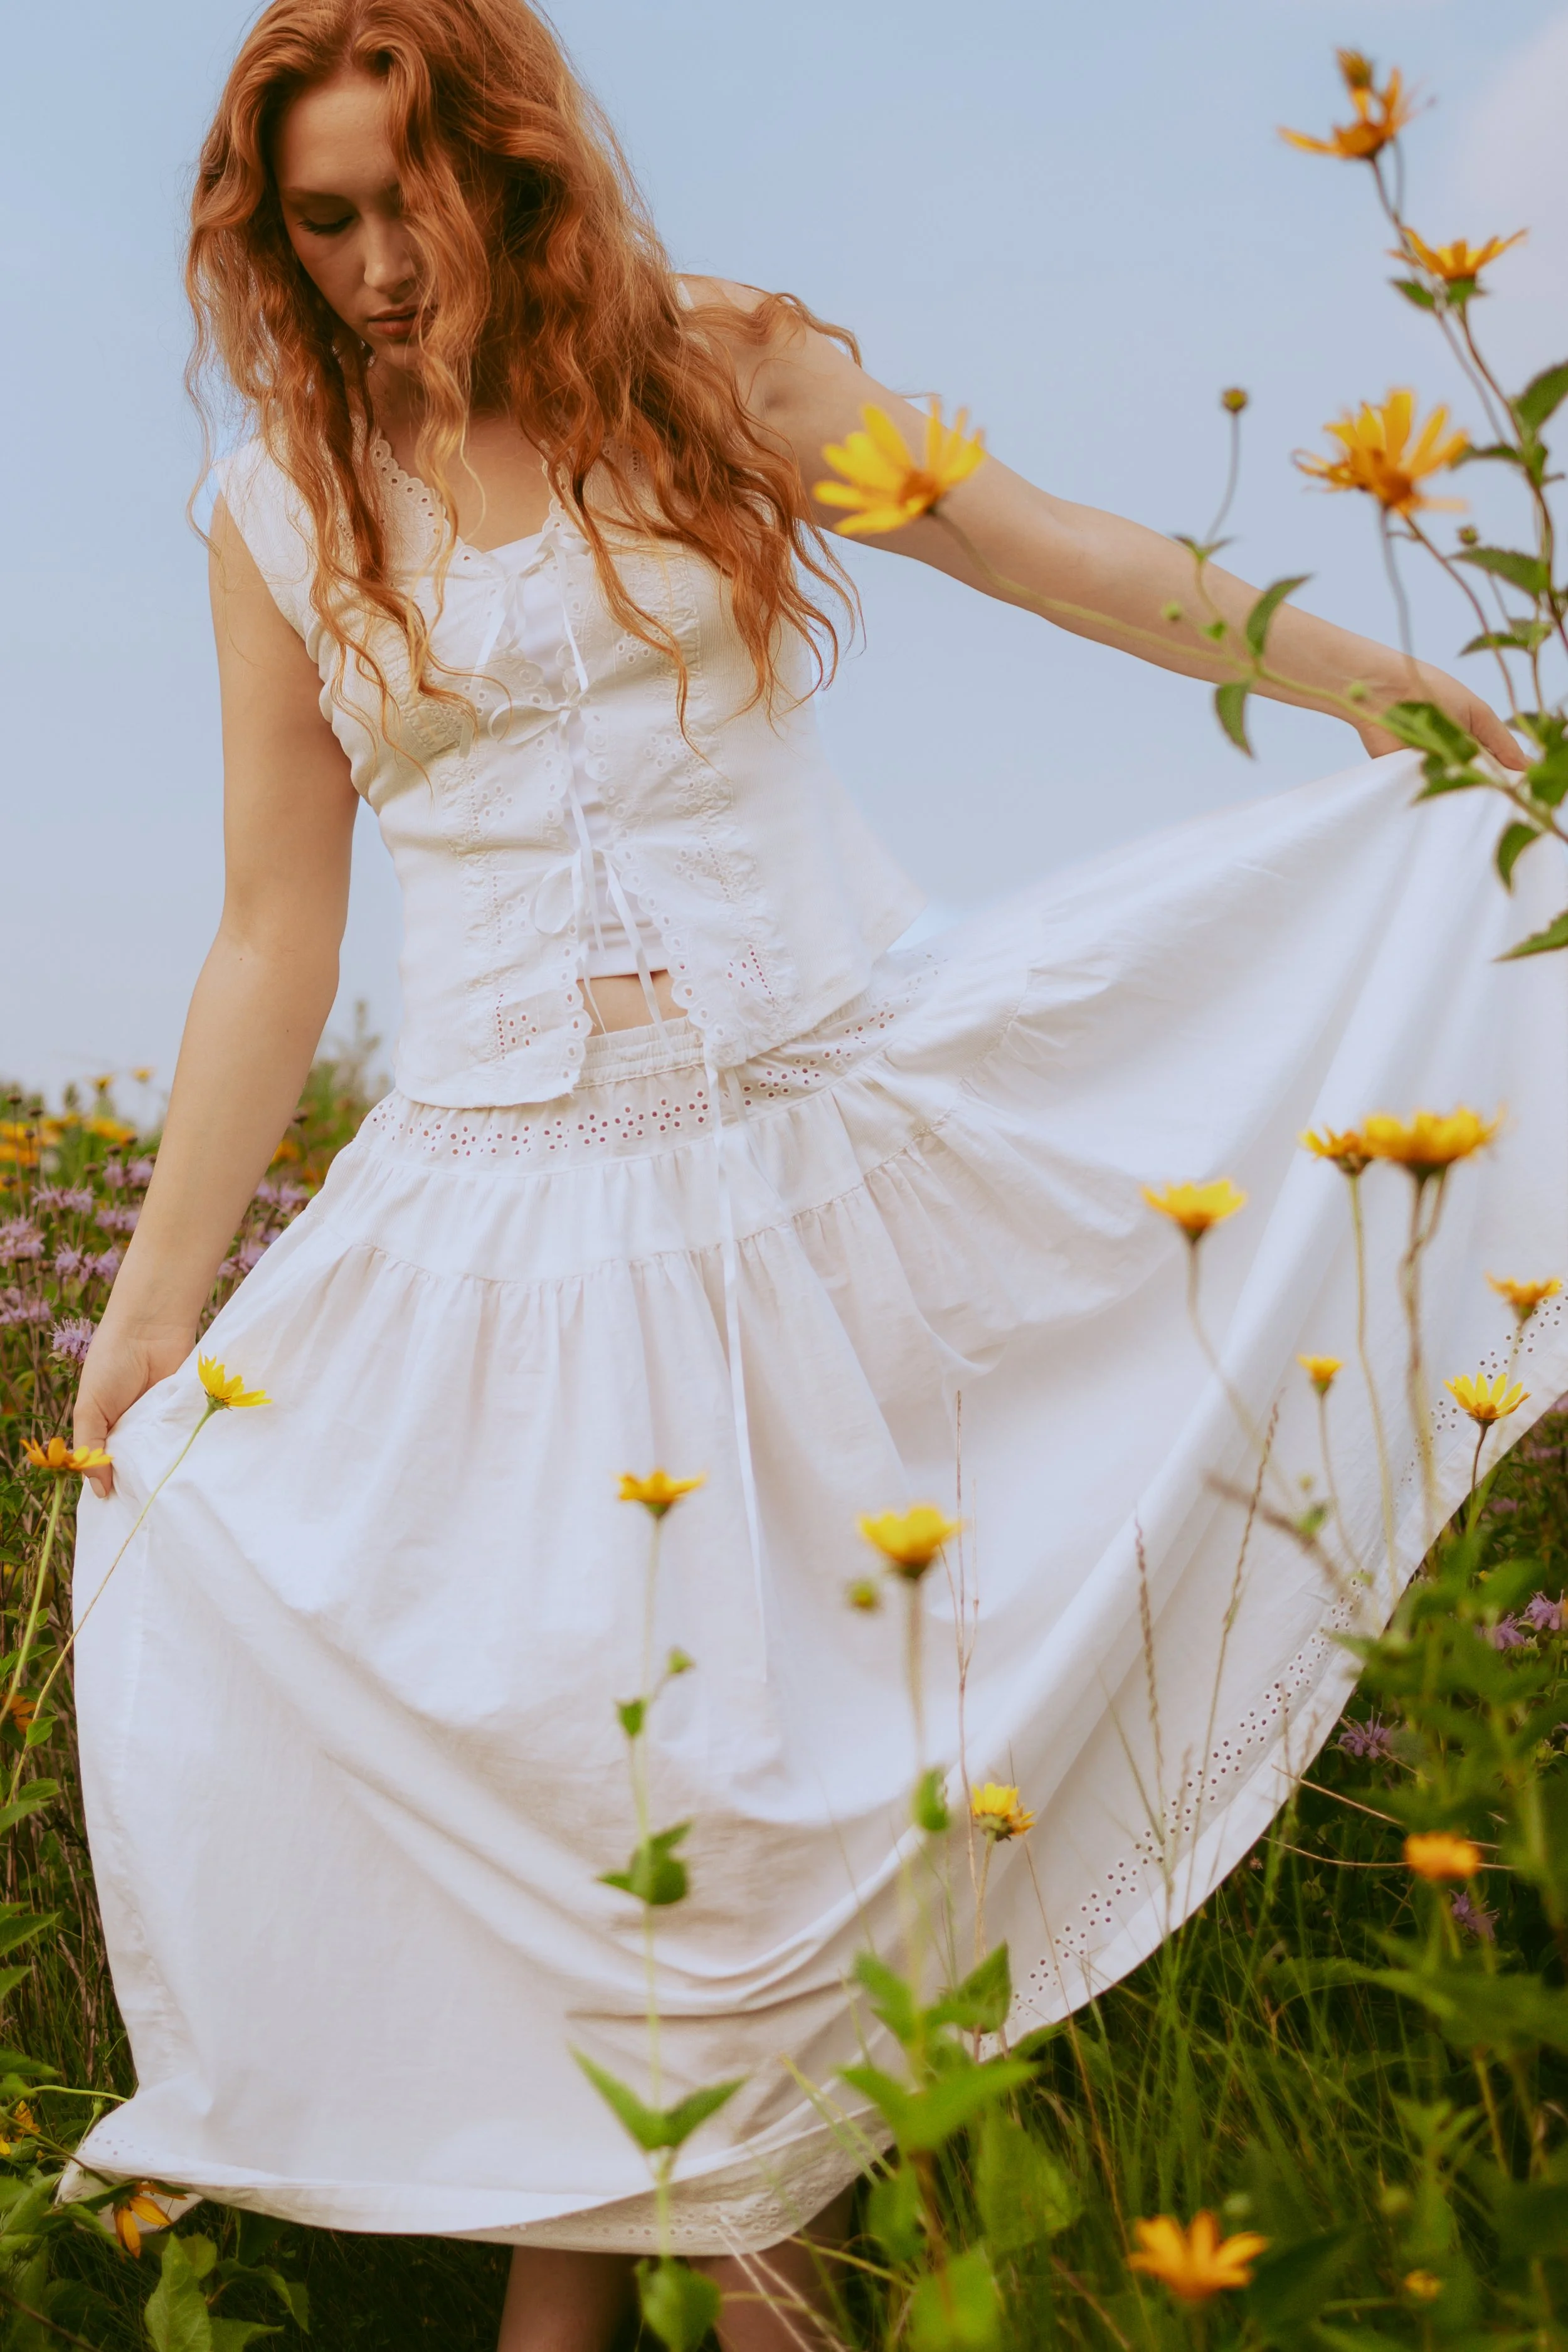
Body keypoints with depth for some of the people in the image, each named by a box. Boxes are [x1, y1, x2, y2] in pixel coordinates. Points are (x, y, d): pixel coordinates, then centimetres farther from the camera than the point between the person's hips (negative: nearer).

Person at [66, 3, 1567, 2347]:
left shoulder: (722, 375, 4)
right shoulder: (285, 515, 5)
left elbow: (1073, 561, 10)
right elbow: (273, 939, 6)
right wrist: (152, 1309, 4)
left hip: (824, 1156, 0)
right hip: (501, 1201, 0)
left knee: (816, 1731, 2)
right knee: (533, 1754, -1)